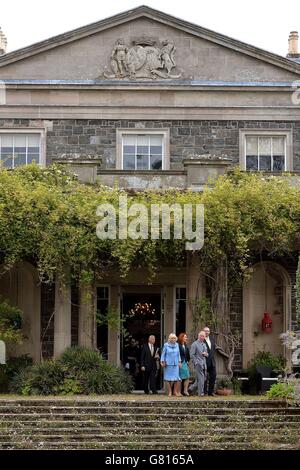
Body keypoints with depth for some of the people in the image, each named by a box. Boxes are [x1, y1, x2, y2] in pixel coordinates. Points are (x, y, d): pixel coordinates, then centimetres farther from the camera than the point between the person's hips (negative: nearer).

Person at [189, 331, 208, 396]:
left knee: (203, 379, 8)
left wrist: (206, 354, 0)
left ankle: (191, 388, 21)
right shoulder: (195, 344, -5)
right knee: (201, 378, -9)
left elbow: (206, 354, 24)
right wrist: (196, 363, -15)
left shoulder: (204, 344, 17)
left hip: (204, 364, 8)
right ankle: (201, 393, -4)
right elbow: (192, 355, -9)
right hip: (198, 364, -8)